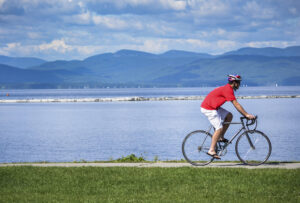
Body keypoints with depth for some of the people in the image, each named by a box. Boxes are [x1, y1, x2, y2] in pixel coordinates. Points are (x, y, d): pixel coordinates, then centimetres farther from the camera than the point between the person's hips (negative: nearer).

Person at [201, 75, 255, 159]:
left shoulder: (228, 89, 14)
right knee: (219, 128, -13)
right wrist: (247, 115, -18)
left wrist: (245, 114, 14)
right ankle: (211, 150, -12)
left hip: (213, 107, 10)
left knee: (229, 116, 10)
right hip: (208, 109, -10)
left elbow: (236, 105, 18)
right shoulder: (228, 90, -18)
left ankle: (221, 137, 12)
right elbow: (236, 104, -21)